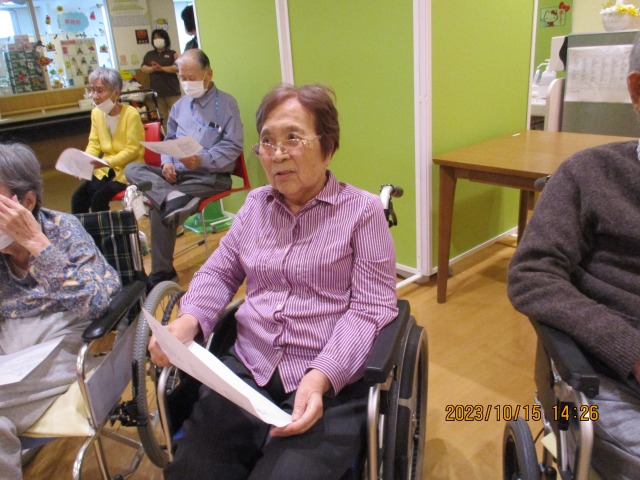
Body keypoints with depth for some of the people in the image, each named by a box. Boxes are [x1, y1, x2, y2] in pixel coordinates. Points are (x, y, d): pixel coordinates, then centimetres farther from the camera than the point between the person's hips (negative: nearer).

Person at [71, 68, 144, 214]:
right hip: (106, 169, 6)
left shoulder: (131, 114, -15)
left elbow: (132, 149, -16)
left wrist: (108, 162, -28)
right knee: (78, 198, -13)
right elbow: (94, 144, 9)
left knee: (99, 199, -24)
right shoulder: (96, 113, 5)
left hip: (128, 170, -6)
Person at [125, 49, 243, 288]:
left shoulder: (226, 103, -2)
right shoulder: (180, 105, 19)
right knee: (132, 169, -17)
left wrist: (202, 160, -25)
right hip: (177, 173, 7)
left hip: (211, 176, -7)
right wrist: (167, 162, 0)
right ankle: (174, 197, -39)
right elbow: (169, 140, 24)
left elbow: (233, 147, -10)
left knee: (161, 205, -27)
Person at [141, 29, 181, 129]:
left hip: (172, 91, -3)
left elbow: (177, 68, -8)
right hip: (157, 91, 3)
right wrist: (152, 69, -14)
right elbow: (143, 68, 7)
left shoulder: (171, 53, 6)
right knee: (163, 116, 5)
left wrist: (161, 68, -16)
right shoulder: (149, 54, 17)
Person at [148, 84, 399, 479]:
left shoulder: (364, 210, -2)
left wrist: (321, 378, -22)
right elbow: (219, 272, 16)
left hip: (331, 384, -3)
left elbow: (370, 310, -8)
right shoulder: (255, 203, 13)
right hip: (246, 370, 4)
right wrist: (189, 319, -5)